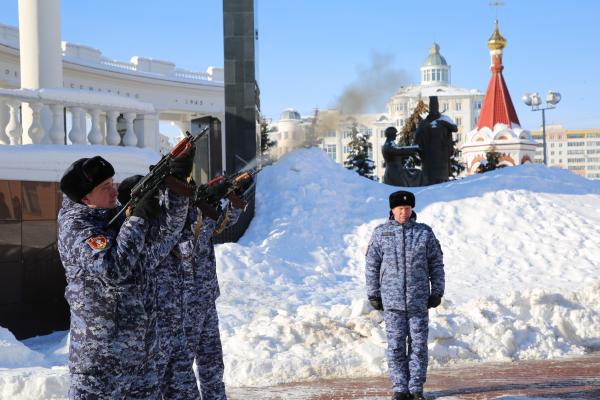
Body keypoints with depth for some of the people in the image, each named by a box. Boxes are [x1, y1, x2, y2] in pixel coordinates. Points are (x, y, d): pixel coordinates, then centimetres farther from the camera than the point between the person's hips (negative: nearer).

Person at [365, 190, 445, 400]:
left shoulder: (424, 233, 4)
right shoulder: (381, 233, 3)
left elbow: (436, 264, 8)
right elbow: (372, 266, 6)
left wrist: (437, 292, 4)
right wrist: (373, 294, 3)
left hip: (419, 301, 0)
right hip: (392, 301, 0)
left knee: (418, 344, 3)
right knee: (396, 345, 2)